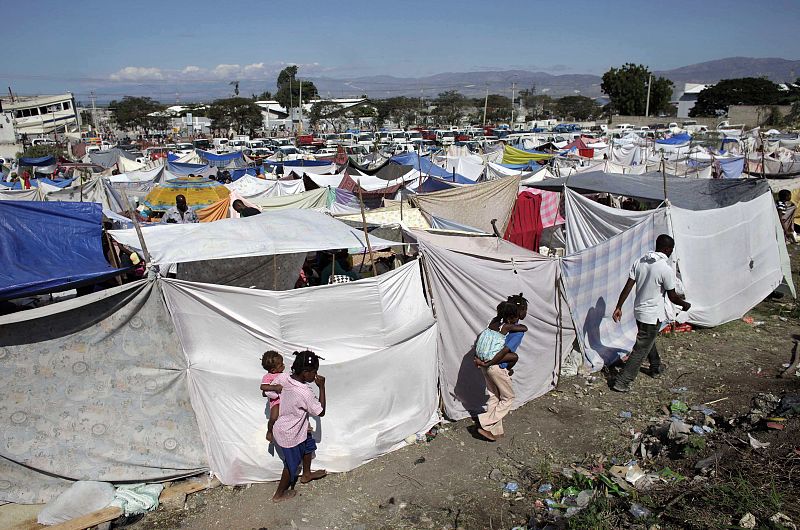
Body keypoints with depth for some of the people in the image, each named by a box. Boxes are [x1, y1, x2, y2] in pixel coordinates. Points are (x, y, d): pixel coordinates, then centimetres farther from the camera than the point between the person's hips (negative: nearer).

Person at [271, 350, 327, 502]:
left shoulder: (281, 379, -16)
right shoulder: (305, 393, -34)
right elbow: (321, 412, -19)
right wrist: (322, 387, -18)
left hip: (280, 427, 7)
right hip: (289, 436, -7)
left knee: (309, 444, 28)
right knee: (292, 465, 18)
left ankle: (306, 474, 49)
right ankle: (279, 494, 38)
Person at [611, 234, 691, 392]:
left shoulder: (640, 261, -2)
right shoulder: (666, 269, -20)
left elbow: (628, 287, -1)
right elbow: (673, 297, -12)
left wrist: (618, 307, 4)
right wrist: (685, 304, 9)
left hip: (639, 310, 7)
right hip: (652, 314, -7)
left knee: (648, 340, 29)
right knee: (641, 349, 0)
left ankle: (656, 367, 50)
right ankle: (622, 382, 0)